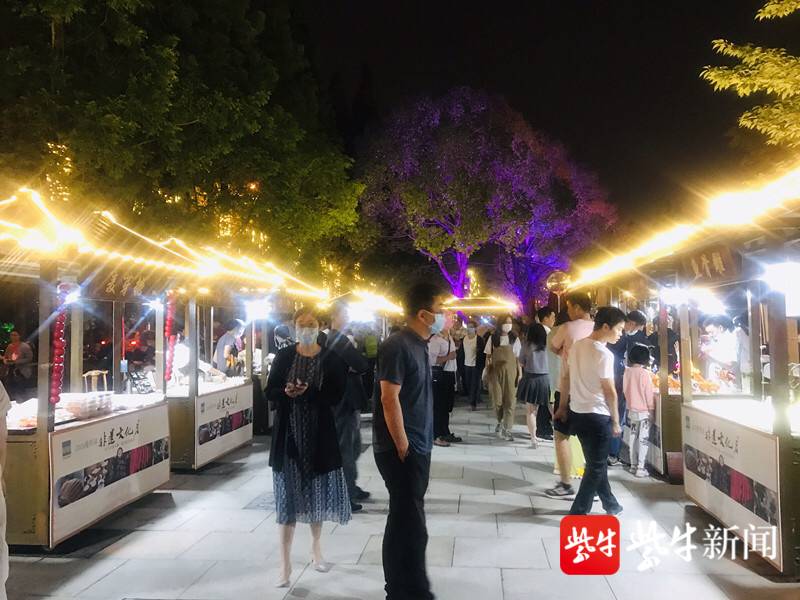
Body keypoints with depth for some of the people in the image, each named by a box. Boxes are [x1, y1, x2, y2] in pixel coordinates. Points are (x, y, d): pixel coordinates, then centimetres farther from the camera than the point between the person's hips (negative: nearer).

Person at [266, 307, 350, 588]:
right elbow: (270, 392, 2)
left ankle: (316, 547, 35)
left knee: (317, 491, 11)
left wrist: (309, 392, -24)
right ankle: (285, 564, 8)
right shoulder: (284, 356, 2)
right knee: (288, 494, 0)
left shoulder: (331, 359, -1)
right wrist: (286, 392, -19)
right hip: (289, 434, 0)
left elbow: (336, 395, -8)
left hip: (319, 434, 0)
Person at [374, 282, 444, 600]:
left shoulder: (418, 345, 11)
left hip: (417, 447, 9)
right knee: (410, 525, -2)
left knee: (405, 520, 18)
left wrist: (417, 447, 17)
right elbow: (389, 400, -21)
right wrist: (403, 449, -18)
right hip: (402, 449, -9)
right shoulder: (397, 346, -17)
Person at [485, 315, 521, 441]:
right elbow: (488, 356, 5)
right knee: (497, 400, 1)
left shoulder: (514, 339, 3)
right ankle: (500, 421, 31)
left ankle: (506, 429, 1)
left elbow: (518, 358, 5)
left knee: (510, 400, -4)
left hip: (510, 372, 0)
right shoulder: (493, 338, 2)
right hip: (496, 371, 0)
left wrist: (519, 373, -1)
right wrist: (487, 371, -3)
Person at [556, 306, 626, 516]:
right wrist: (615, 421, -5)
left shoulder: (577, 346, 4)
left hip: (577, 413, 8)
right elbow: (610, 391, -16)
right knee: (596, 466, 6)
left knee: (596, 463, 20)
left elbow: (565, 378, 11)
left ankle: (610, 504, 36)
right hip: (597, 417, -8)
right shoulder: (604, 354, -19)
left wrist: (563, 407, 20)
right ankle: (577, 513, 10)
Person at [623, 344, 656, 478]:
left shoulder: (627, 372, 0)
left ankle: (633, 465, 18)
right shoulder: (645, 373, -16)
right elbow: (649, 393, -12)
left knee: (633, 438, 12)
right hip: (644, 411, -5)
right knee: (643, 439, -1)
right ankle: (640, 468, -1)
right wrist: (651, 410, -3)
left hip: (632, 410, 6)